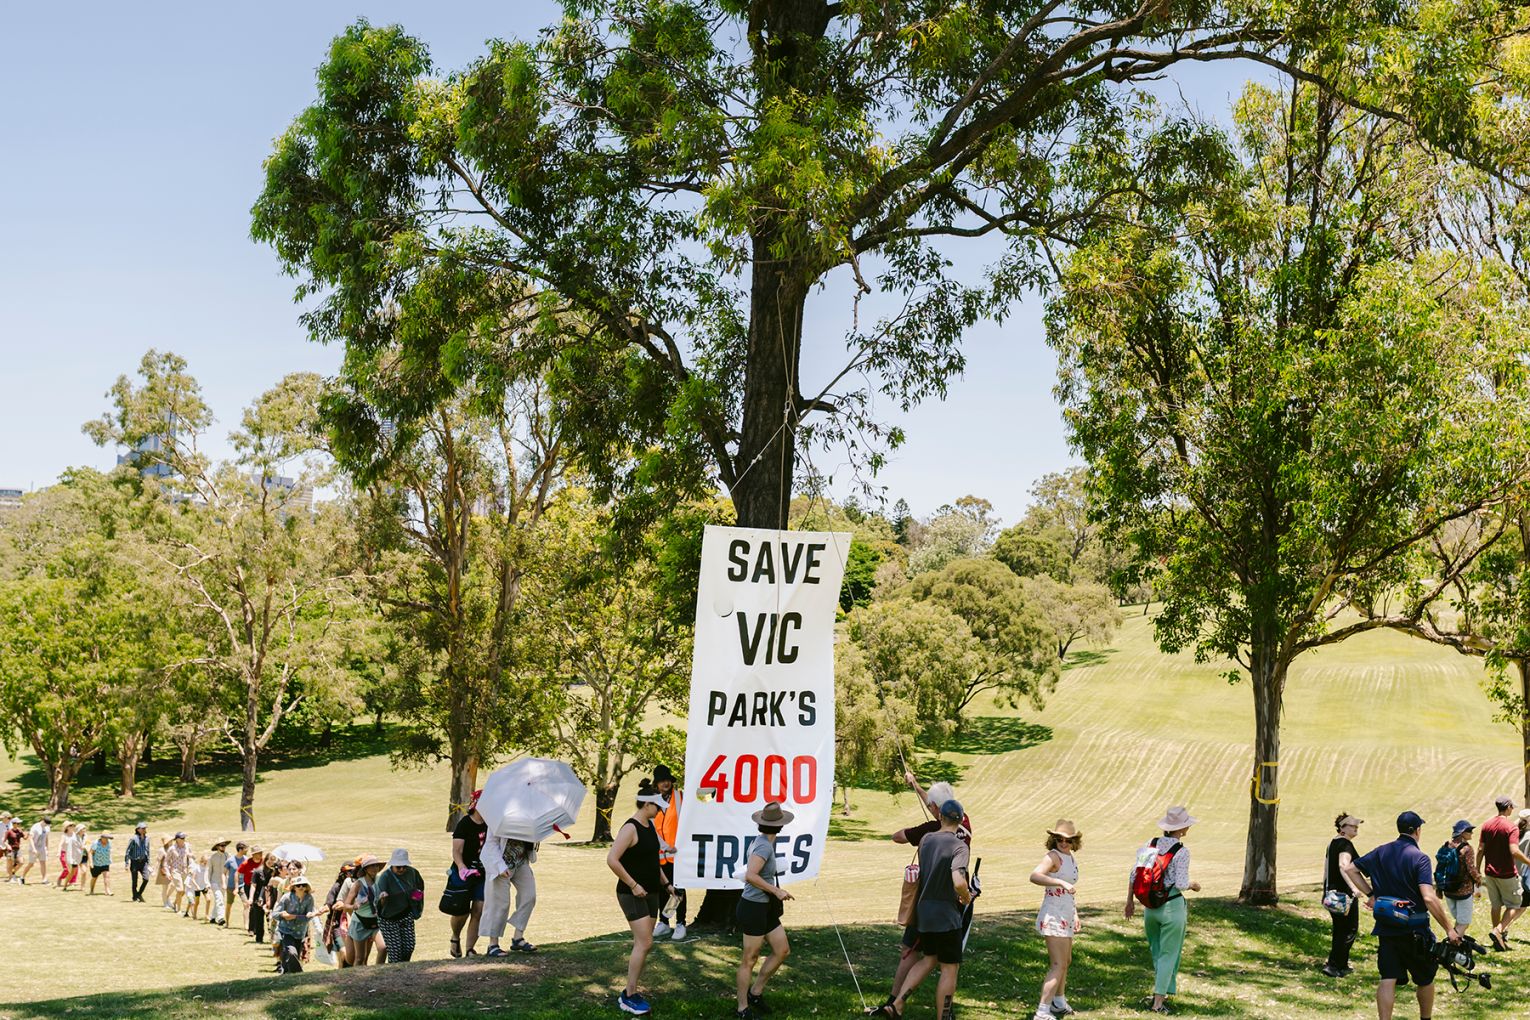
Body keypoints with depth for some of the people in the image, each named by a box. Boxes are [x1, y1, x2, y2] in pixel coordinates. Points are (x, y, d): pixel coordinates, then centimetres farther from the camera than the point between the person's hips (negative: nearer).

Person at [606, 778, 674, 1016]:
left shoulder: (650, 826, 11)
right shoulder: (630, 828, -17)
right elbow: (612, 860, -24)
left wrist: (665, 883, 19)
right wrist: (633, 885, -21)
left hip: (651, 893, 9)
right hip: (633, 894, -9)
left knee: (643, 944, 10)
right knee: (644, 943, -12)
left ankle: (630, 993, 19)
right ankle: (629, 997, -4)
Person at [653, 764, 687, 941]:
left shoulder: (680, 797, -3)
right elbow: (652, 828, -1)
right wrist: (666, 847, -10)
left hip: (677, 853, -3)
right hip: (659, 854, 3)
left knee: (678, 889, -1)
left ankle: (680, 925, 6)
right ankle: (663, 923, 22)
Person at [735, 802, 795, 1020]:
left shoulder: (760, 842, 9)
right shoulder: (764, 846, -20)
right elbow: (750, 875, -32)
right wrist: (777, 891, -27)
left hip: (766, 908, 10)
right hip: (754, 907, -10)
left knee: (782, 950, 12)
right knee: (750, 959, 0)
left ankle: (756, 992, 23)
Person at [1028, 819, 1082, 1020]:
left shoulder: (1072, 859, 12)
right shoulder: (1053, 856, -16)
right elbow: (1034, 876, -35)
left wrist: (1075, 915, 26)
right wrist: (1061, 882, -43)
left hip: (1066, 917, 10)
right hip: (1053, 916, -10)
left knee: (1066, 961, 25)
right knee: (1058, 965, -15)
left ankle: (1059, 1002, 44)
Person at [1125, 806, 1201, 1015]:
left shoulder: (1149, 845, 0)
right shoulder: (1181, 851, -15)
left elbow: (1134, 874, 1)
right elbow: (1181, 884, -18)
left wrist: (1130, 900, 12)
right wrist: (1193, 886, 4)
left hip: (1150, 907, 5)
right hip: (1173, 906, -5)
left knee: (1156, 951, 22)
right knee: (1169, 954, 5)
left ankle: (1163, 991, 31)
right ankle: (1158, 1002, 4)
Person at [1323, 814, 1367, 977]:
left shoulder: (1333, 843, 13)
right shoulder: (1346, 844, -16)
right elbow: (1343, 865, -33)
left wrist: (1326, 890, 29)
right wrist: (1353, 887, -42)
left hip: (1332, 892, 9)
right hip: (1344, 894, -9)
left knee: (1339, 930, 18)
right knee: (1349, 930, -2)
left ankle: (1341, 965, 26)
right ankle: (1333, 965, -7)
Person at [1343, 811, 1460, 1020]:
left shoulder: (1381, 852, 3)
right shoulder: (1419, 858, -15)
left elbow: (1350, 869, 10)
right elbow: (1429, 898, -25)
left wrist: (1370, 894, 9)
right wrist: (1449, 929, -20)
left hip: (1385, 928, 4)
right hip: (1414, 932, -4)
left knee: (1388, 979, 2)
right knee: (1425, 979, 16)